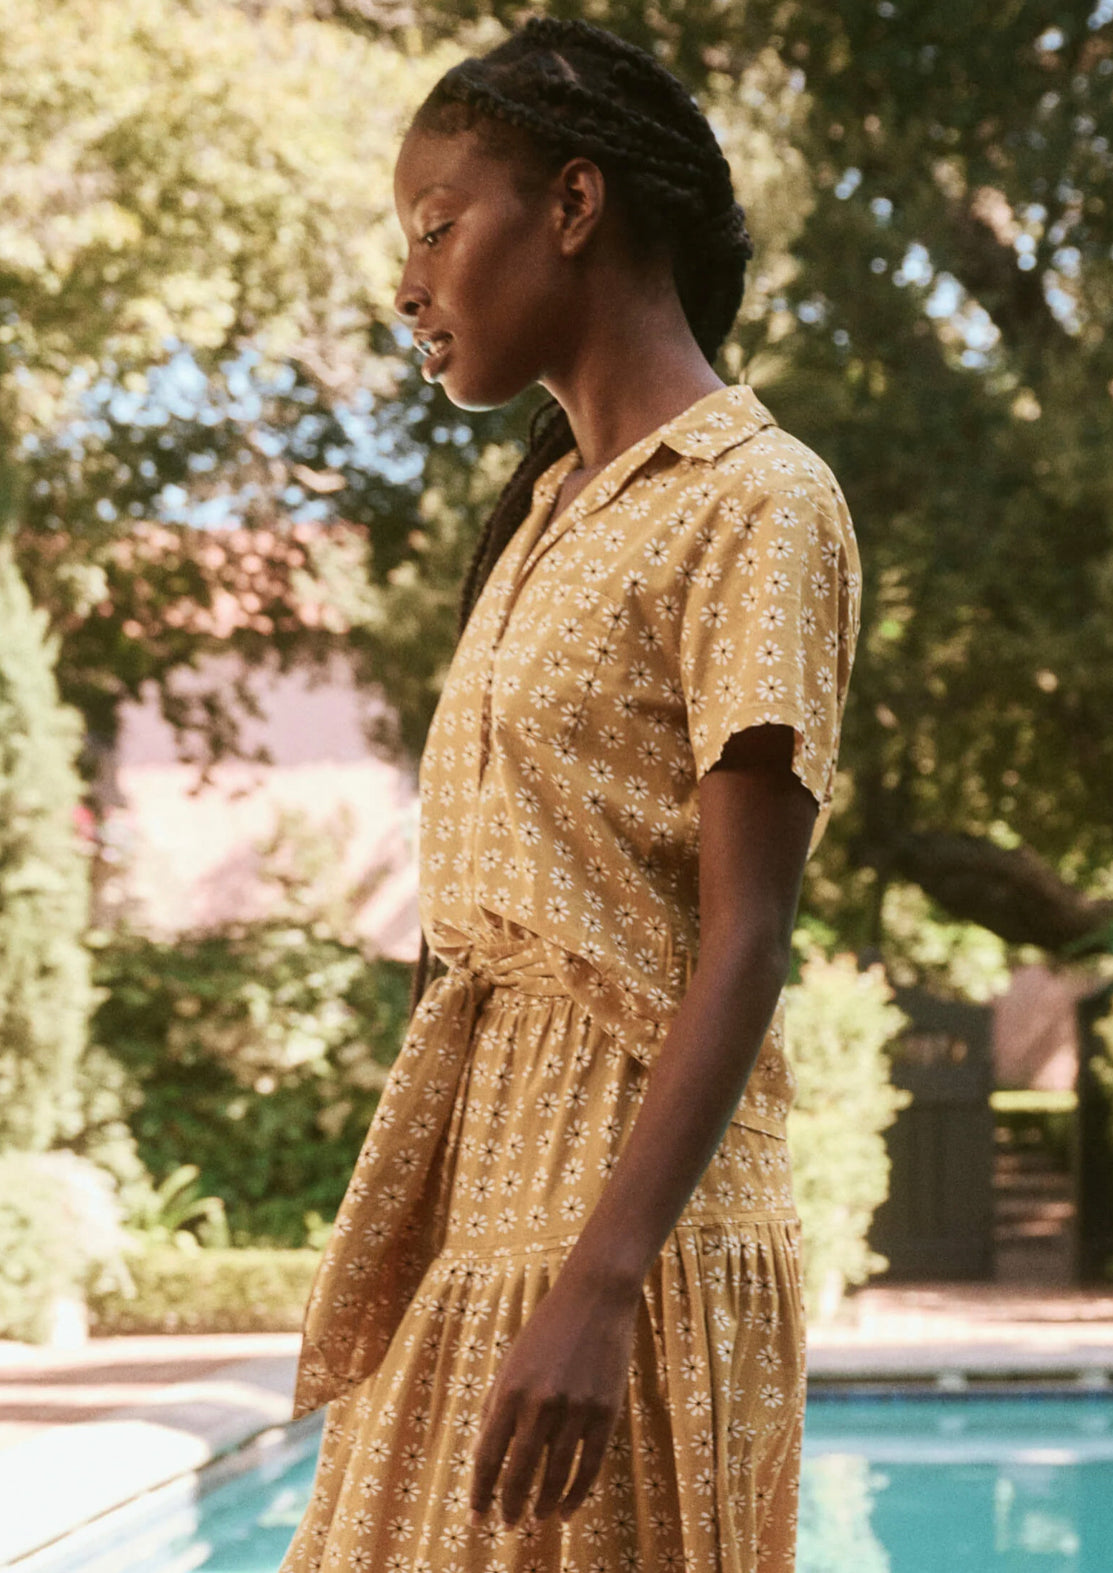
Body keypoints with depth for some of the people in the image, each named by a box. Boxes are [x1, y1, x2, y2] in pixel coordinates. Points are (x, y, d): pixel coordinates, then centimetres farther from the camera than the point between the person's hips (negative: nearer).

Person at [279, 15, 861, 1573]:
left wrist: (597, 1293, -25)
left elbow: (744, 944, -17)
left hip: (629, 1198, -8)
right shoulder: (550, 510, 17)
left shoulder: (755, 502, -9)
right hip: (474, 1190, 8)